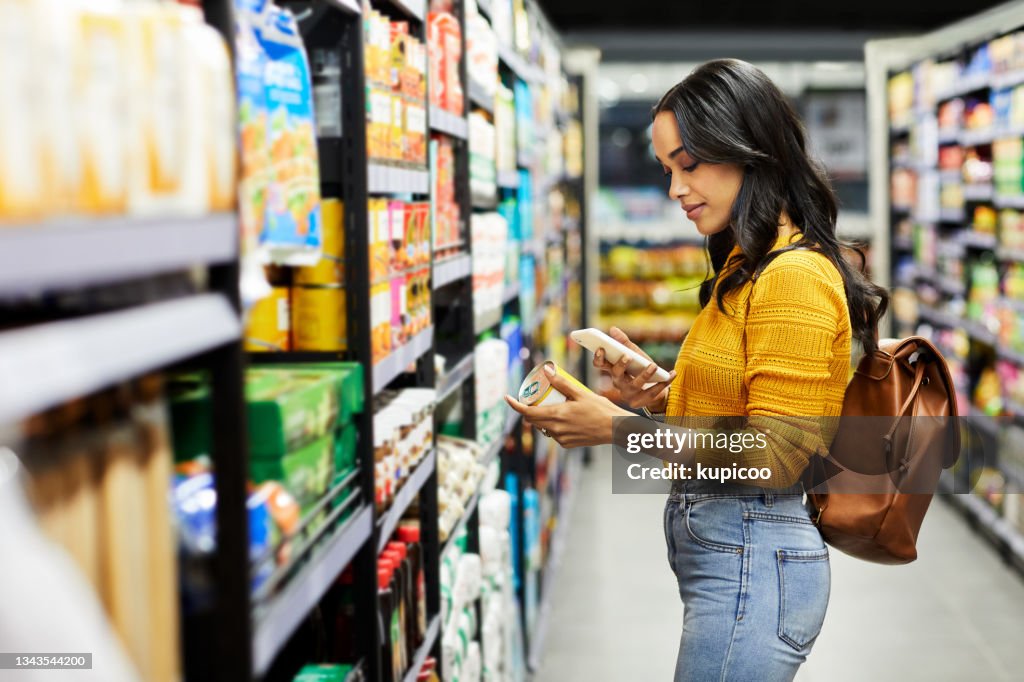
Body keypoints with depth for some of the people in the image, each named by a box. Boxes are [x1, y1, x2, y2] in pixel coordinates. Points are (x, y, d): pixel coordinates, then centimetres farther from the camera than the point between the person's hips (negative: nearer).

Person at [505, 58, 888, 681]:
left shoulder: (794, 276, -16)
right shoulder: (746, 268, 15)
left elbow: (774, 455, -19)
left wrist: (618, 428, -19)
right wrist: (658, 395, 1)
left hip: (751, 562, -9)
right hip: (722, 552, 9)